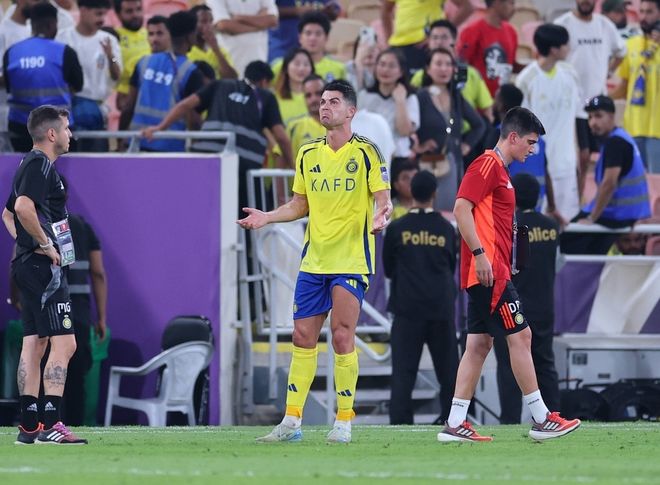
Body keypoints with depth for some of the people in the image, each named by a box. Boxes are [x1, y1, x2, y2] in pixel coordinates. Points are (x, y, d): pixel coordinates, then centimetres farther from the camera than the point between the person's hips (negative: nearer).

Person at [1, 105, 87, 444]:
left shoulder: (31, 165, 19)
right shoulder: (40, 164, -12)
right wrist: (45, 244, -19)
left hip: (28, 263, 11)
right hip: (44, 265, -11)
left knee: (33, 345, 9)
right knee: (64, 343, -12)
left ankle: (28, 427, 10)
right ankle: (50, 426, -18)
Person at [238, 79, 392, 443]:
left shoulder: (365, 152, -4)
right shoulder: (307, 154, 11)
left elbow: (383, 200, -6)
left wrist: (381, 215, -28)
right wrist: (266, 217, 5)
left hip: (351, 261, -5)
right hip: (313, 260, 5)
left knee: (342, 336, -8)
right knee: (303, 336, 4)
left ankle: (344, 421, 0)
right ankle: (291, 421, 7)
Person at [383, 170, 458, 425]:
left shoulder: (397, 229, -3)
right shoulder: (446, 229, 1)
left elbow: (388, 269, 7)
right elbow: (452, 267, 12)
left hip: (407, 310, -1)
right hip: (441, 308, 2)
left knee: (403, 371, -3)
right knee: (448, 370, 10)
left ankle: (399, 425, -12)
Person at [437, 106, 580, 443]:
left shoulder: (498, 169, 21)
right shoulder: (488, 164, -9)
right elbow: (461, 209, -19)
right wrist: (479, 253, -23)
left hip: (488, 272, 10)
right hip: (488, 270, -10)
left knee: (479, 344, 6)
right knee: (520, 335, -7)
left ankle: (455, 424, 4)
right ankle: (541, 420, -4)